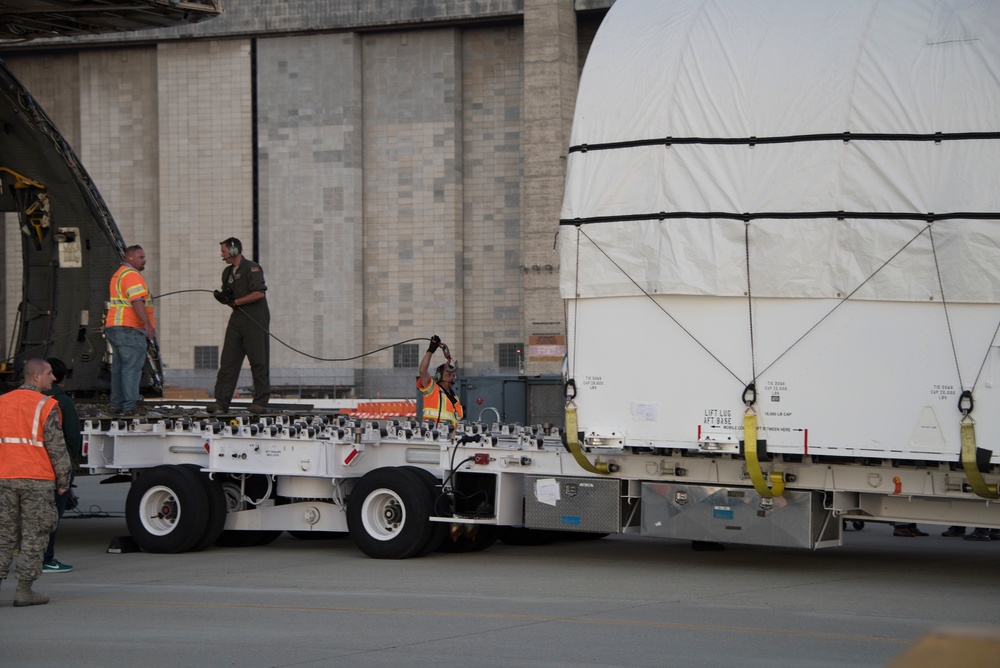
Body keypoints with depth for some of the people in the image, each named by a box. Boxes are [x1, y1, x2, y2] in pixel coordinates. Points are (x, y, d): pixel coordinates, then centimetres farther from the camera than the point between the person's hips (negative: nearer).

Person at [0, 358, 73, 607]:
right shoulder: (46, 406, -8)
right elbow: (56, 447, -10)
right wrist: (63, 480, -1)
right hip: (37, 479, -5)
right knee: (34, 536, 2)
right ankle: (24, 589, 1)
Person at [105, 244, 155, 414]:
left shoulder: (118, 274, 23)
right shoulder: (131, 275, -12)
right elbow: (137, 301, -23)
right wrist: (148, 324, -27)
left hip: (114, 327, 11)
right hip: (129, 329, -11)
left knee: (119, 368, 12)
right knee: (132, 367, -11)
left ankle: (116, 405, 14)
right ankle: (130, 406, -15)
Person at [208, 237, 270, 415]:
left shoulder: (251, 268, -8)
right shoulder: (228, 272, 18)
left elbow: (259, 293, -19)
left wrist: (236, 301, -13)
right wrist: (222, 297, 0)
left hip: (255, 321, -8)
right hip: (237, 320, 8)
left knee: (258, 362, -3)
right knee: (228, 361, 1)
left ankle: (261, 401, 3)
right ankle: (221, 401, 0)